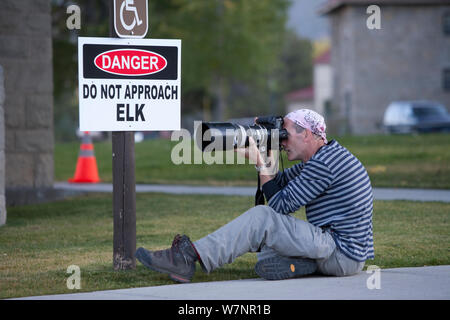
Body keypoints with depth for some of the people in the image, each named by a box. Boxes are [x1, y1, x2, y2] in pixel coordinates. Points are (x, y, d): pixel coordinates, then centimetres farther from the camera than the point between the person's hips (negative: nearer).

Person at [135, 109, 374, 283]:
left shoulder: (324, 163, -15)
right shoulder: (327, 156, 18)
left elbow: (281, 205, -13)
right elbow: (280, 183, 22)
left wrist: (260, 162, -6)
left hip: (342, 255, -10)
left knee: (263, 218, -15)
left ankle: (190, 257, -18)